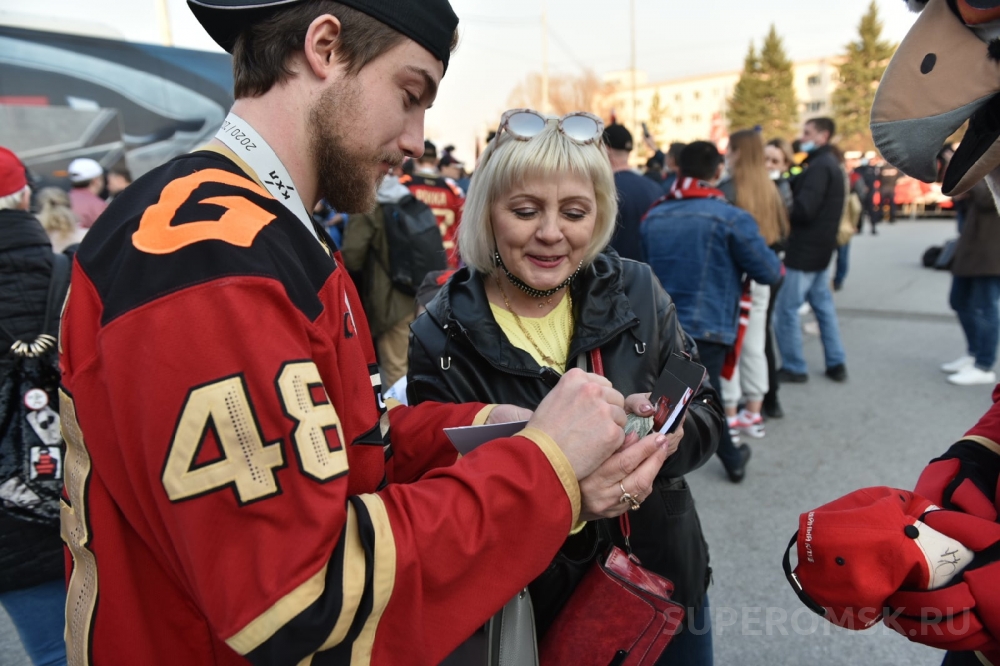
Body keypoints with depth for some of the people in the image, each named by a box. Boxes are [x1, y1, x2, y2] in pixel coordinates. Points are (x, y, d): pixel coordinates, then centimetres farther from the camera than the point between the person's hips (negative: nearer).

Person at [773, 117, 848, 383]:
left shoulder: (819, 166, -17)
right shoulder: (829, 164, 17)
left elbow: (803, 209, -25)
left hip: (804, 249, -10)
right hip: (820, 247, 10)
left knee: (786, 309, -3)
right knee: (823, 305, 15)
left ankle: (793, 367, 3)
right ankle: (836, 363, 21)